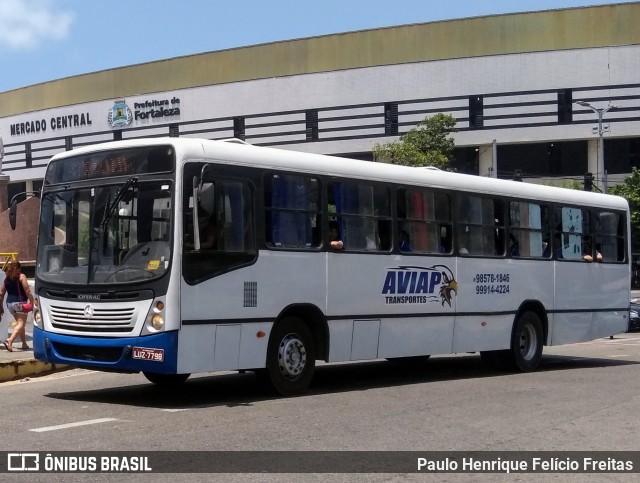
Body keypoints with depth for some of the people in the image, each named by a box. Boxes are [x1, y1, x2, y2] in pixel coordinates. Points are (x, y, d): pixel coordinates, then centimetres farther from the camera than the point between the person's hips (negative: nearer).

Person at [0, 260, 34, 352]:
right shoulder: (21, 276, -5)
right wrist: (32, 303, -7)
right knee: (21, 324, -7)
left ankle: (24, 344, 21)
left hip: (9, 303, 6)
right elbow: (27, 291, -12)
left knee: (20, 323, 18)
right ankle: (10, 341, -27)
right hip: (20, 303, -6)